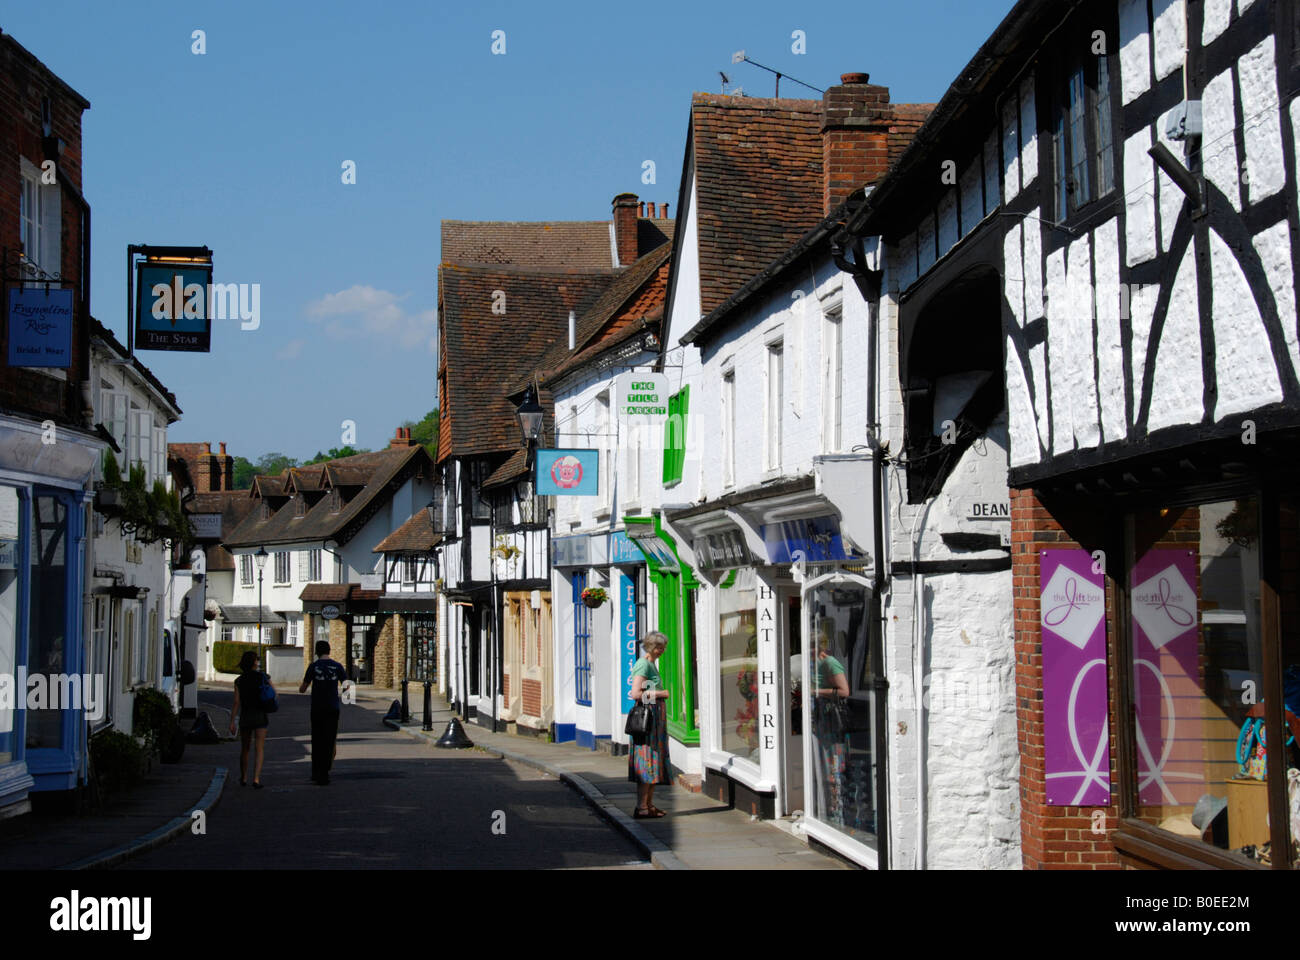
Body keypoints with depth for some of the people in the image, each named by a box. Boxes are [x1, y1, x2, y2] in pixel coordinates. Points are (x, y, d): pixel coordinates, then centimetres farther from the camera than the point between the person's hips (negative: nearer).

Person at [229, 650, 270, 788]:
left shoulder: (239, 680, -2)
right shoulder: (263, 677, -6)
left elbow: (237, 703, -7)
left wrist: (232, 721, -4)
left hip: (245, 716, 2)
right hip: (260, 715, -2)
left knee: (244, 749, 17)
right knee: (259, 749, -3)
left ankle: (244, 778, 26)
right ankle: (256, 779, -16)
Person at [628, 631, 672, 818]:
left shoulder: (652, 663, 17)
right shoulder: (643, 665, -14)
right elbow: (636, 694, -21)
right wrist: (660, 694, -13)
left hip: (656, 716, 10)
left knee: (654, 761, 11)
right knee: (647, 762, -9)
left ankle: (649, 805, 15)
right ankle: (641, 807, -7)